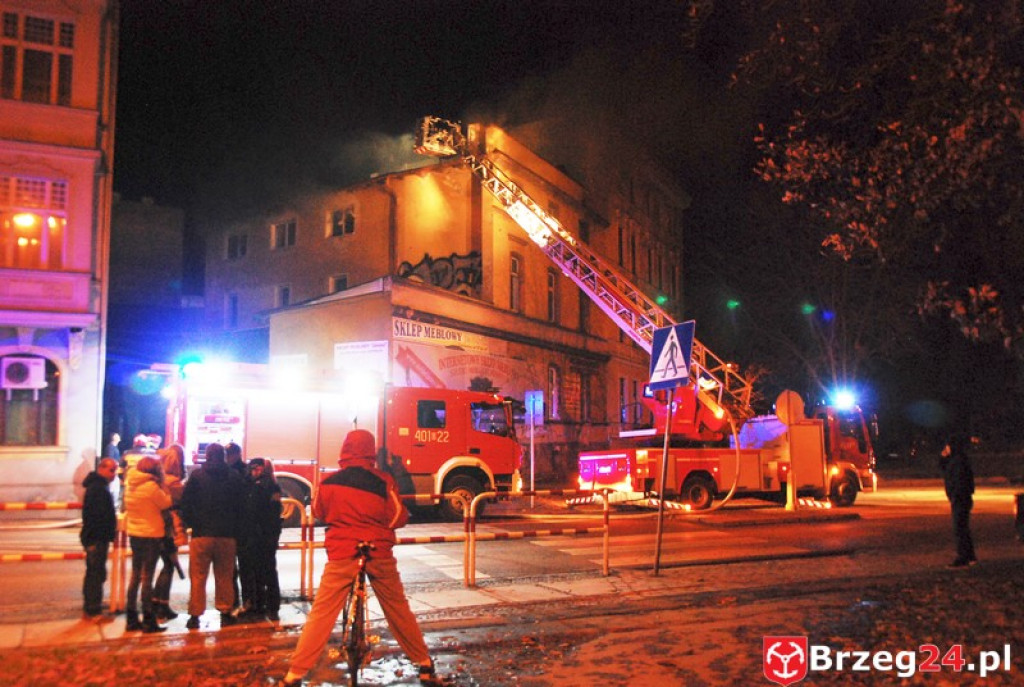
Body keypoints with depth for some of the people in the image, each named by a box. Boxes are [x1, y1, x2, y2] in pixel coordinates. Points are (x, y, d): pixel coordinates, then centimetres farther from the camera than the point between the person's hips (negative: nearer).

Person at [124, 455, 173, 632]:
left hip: (134, 534, 7)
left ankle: (131, 619, 20)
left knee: (135, 576, 15)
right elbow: (166, 504, -11)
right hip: (151, 536, -7)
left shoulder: (129, 483, 3)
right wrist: (163, 486, -3)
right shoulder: (151, 486, -19)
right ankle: (148, 622, 6)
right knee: (147, 578, -1)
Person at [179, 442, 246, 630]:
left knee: (198, 577, 4)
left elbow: (185, 504, -2)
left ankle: (195, 615, 5)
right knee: (224, 577, 10)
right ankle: (225, 612, 12)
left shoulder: (196, 476, -2)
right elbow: (240, 506, 6)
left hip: (202, 534, -2)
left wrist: (191, 523, 11)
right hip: (227, 535, 2)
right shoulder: (234, 477, 4)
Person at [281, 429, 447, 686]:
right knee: (399, 610, 14)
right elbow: (398, 519, -1)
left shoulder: (329, 483, -3)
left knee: (321, 614, 4)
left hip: (342, 555, 0)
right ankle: (425, 666, 22)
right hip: (380, 555, 1)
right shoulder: (383, 481, -6)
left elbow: (319, 513, 15)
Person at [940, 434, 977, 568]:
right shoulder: (954, 459, 11)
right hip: (960, 500, 11)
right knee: (963, 529, 18)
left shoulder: (960, 460, -19)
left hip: (961, 501, -11)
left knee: (959, 530, -7)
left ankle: (962, 559, -4)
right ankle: (970, 557, 28)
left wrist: (954, 498, -22)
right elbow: (943, 468, 25)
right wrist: (943, 457, 9)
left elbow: (960, 482, -24)